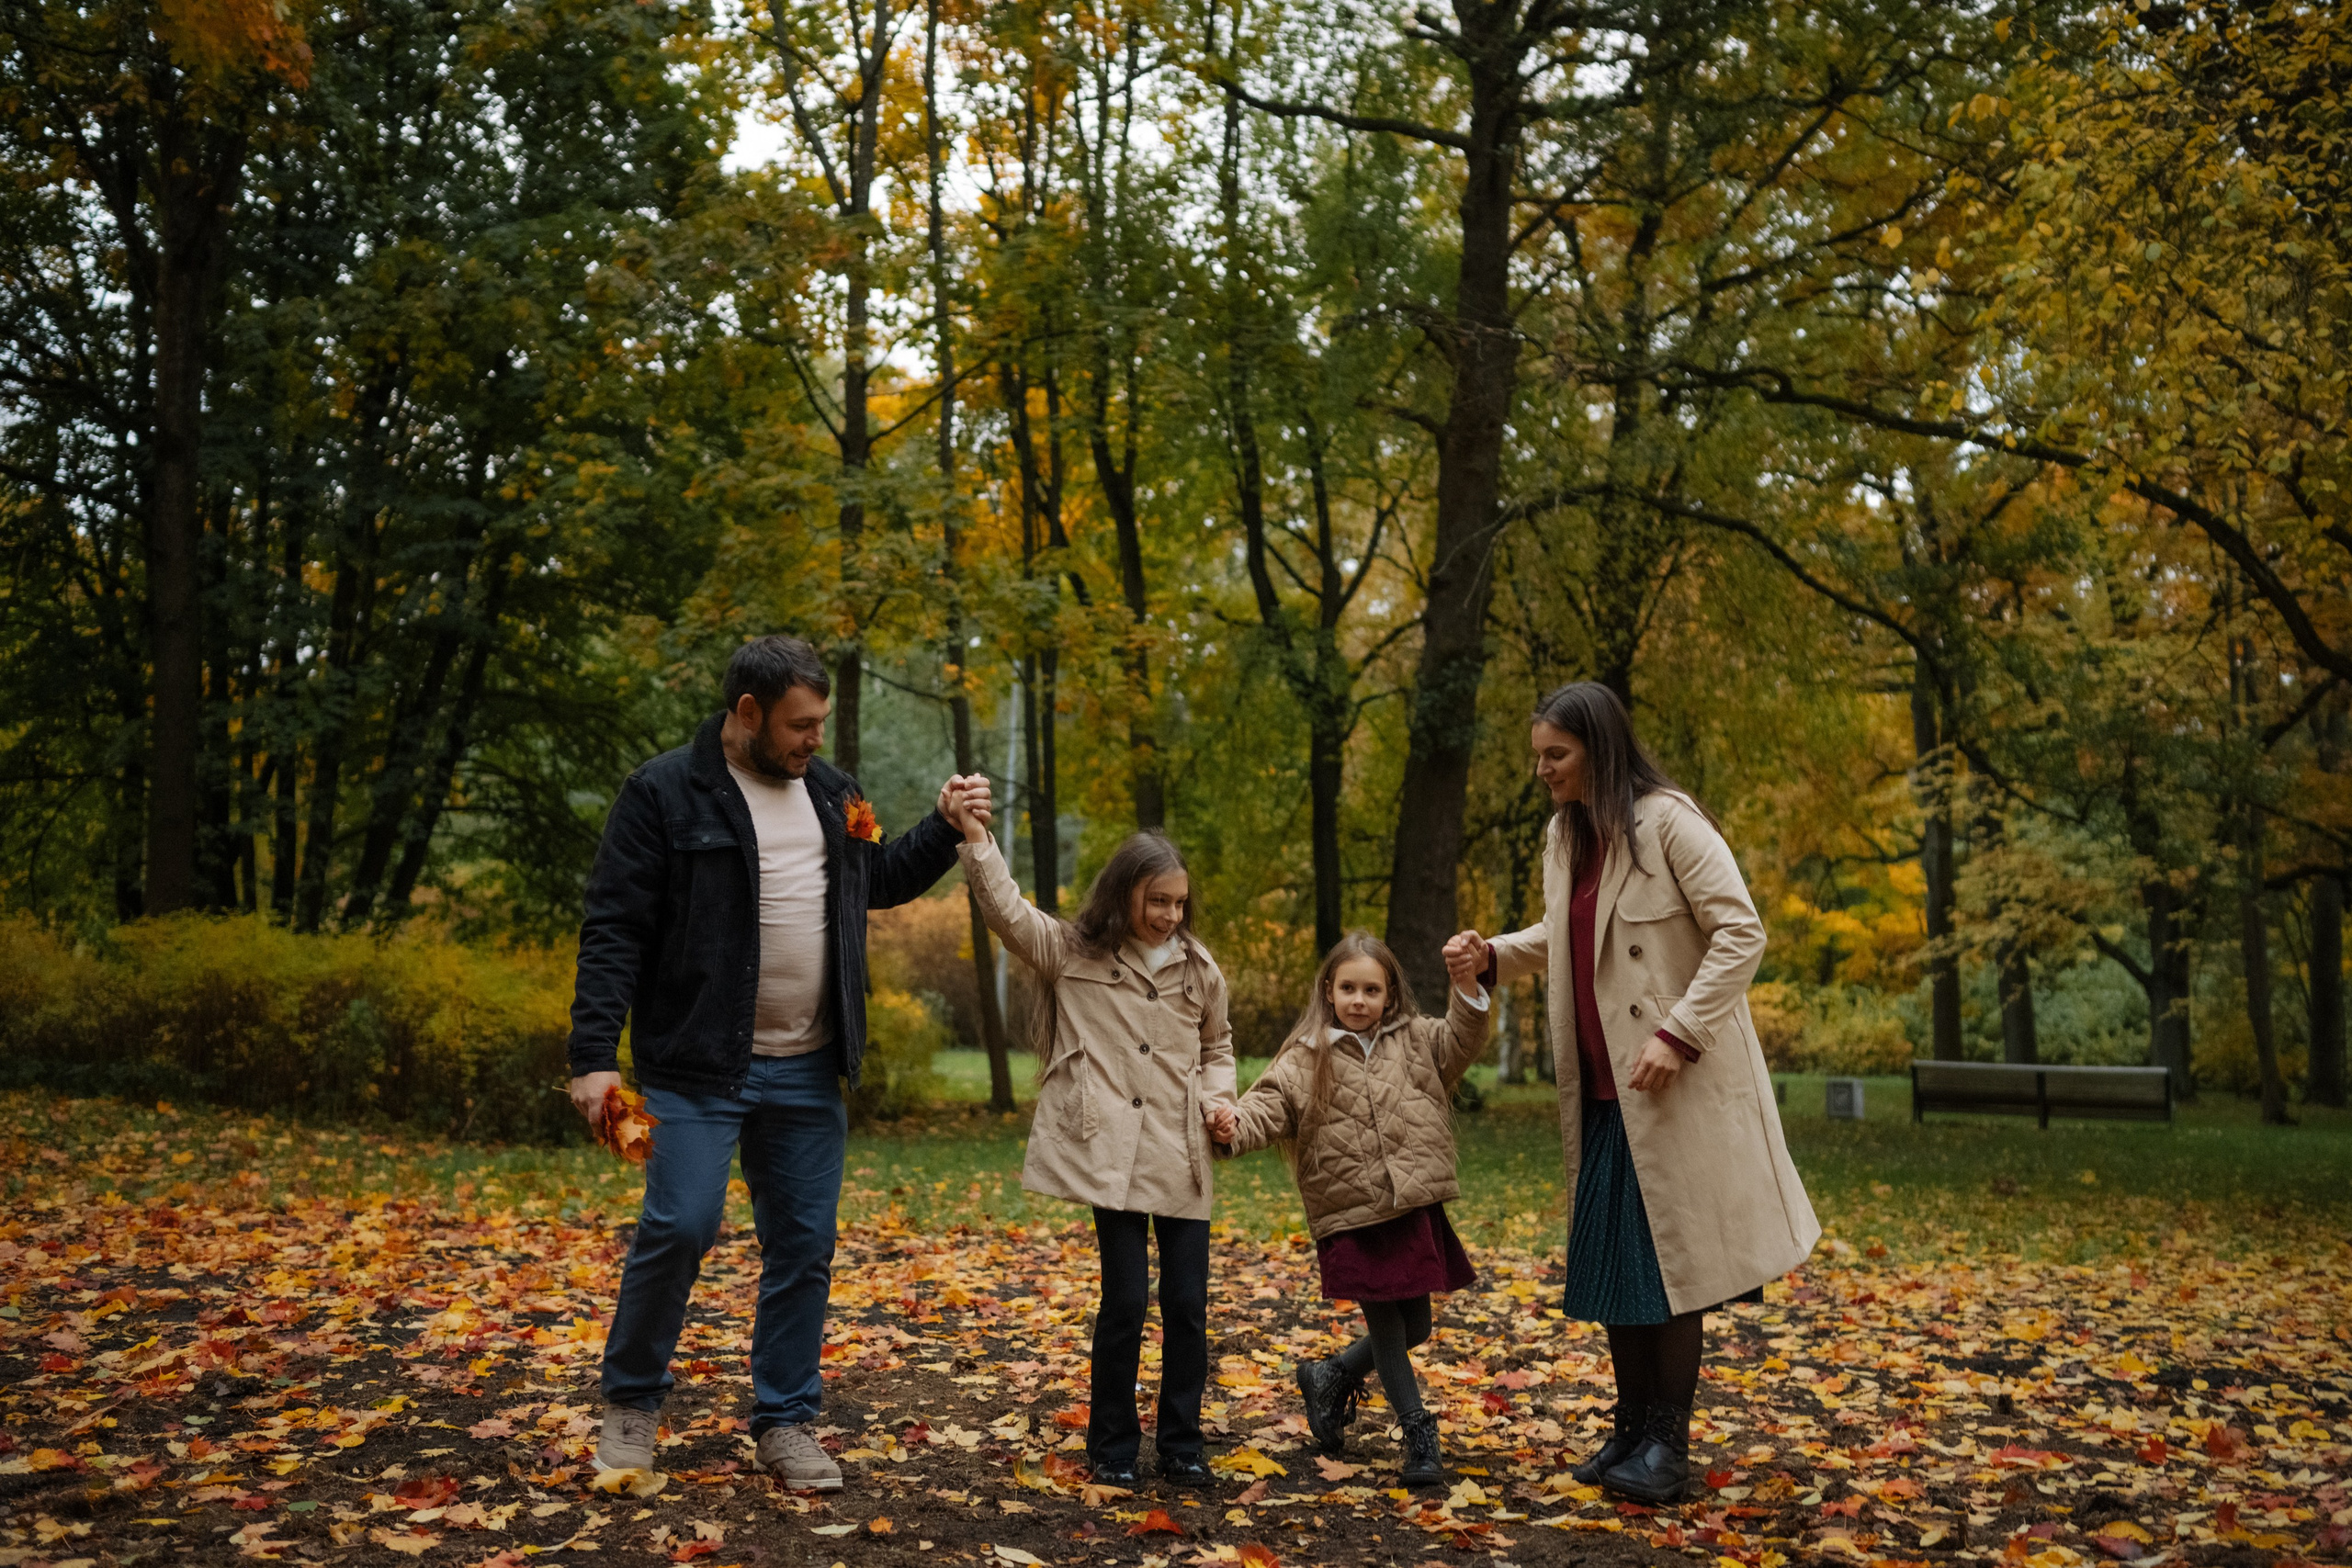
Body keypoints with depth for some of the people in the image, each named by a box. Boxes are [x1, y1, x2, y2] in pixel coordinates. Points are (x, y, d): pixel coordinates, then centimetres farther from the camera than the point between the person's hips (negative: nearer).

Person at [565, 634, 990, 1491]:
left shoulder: (828, 791, 11)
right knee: (679, 1227, -9)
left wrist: (945, 829, 10)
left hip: (808, 1070, 6)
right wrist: (594, 1054, -17)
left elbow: (878, 879, 26)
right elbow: (613, 930, -10)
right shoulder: (664, 792, -7)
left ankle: (785, 1421, 22)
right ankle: (632, 1400, 16)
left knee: (804, 1246, 8)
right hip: (699, 1066, -5)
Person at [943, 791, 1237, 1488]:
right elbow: (1007, 911, -10)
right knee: (1125, 1300, -4)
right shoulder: (1071, 952, 2)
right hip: (1111, 1157, -3)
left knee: (1187, 1305, 6)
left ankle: (1182, 1446, 22)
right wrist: (975, 837, -21)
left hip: (1182, 1158, 4)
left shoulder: (1198, 968, 11)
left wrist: (1218, 1096, 6)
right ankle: (1112, 1446, 16)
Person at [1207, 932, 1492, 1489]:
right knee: (1386, 1327, 1)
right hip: (1352, 1219, -3)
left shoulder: (1414, 1040, 9)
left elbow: (1461, 1042, 0)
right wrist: (1237, 1125, -30)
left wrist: (1467, 987, -16)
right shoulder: (1306, 1058, 0)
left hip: (1414, 1211, 4)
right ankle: (1418, 1432, 17)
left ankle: (1331, 1376, 36)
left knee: (1415, 1327, 14)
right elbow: (1270, 1104, -9)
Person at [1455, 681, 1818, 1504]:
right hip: (1603, 1088, 7)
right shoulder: (1565, 836, 9)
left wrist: (1678, 1034, -22)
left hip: (1678, 1086, -7)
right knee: (1608, 1260, 11)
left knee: (1667, 1259, 0)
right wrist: (1495, 955, 4)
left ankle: (1669, 1444, 12)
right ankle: (1632, 1427, 24)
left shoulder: (1667, 821, -14)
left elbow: (1741, 932, -17)